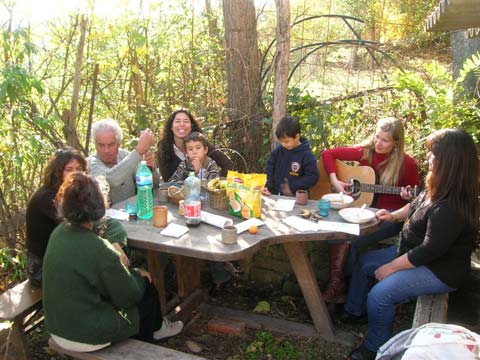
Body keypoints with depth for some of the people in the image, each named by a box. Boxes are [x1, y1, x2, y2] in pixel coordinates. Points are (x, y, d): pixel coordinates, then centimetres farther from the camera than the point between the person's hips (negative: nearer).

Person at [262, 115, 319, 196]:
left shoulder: (306, 155, -4)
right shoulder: (277, 151, 9)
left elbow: (313, 176, -5)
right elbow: (269, 168, 15)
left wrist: (293, 188, -10)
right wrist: (267, 186, -1)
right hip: (275, 195, 4)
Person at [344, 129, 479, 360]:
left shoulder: (450, 208, -35)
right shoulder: (438, 189, -5)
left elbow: (430, 250, -30)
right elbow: (417, 205, 17)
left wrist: (391, 267, -21)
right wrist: (394, 216, 4)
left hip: (439, 271, -10)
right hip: (414, 252, 11)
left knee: (379, 295, -22)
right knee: (365, 263, 16)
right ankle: (354, 312, 36)